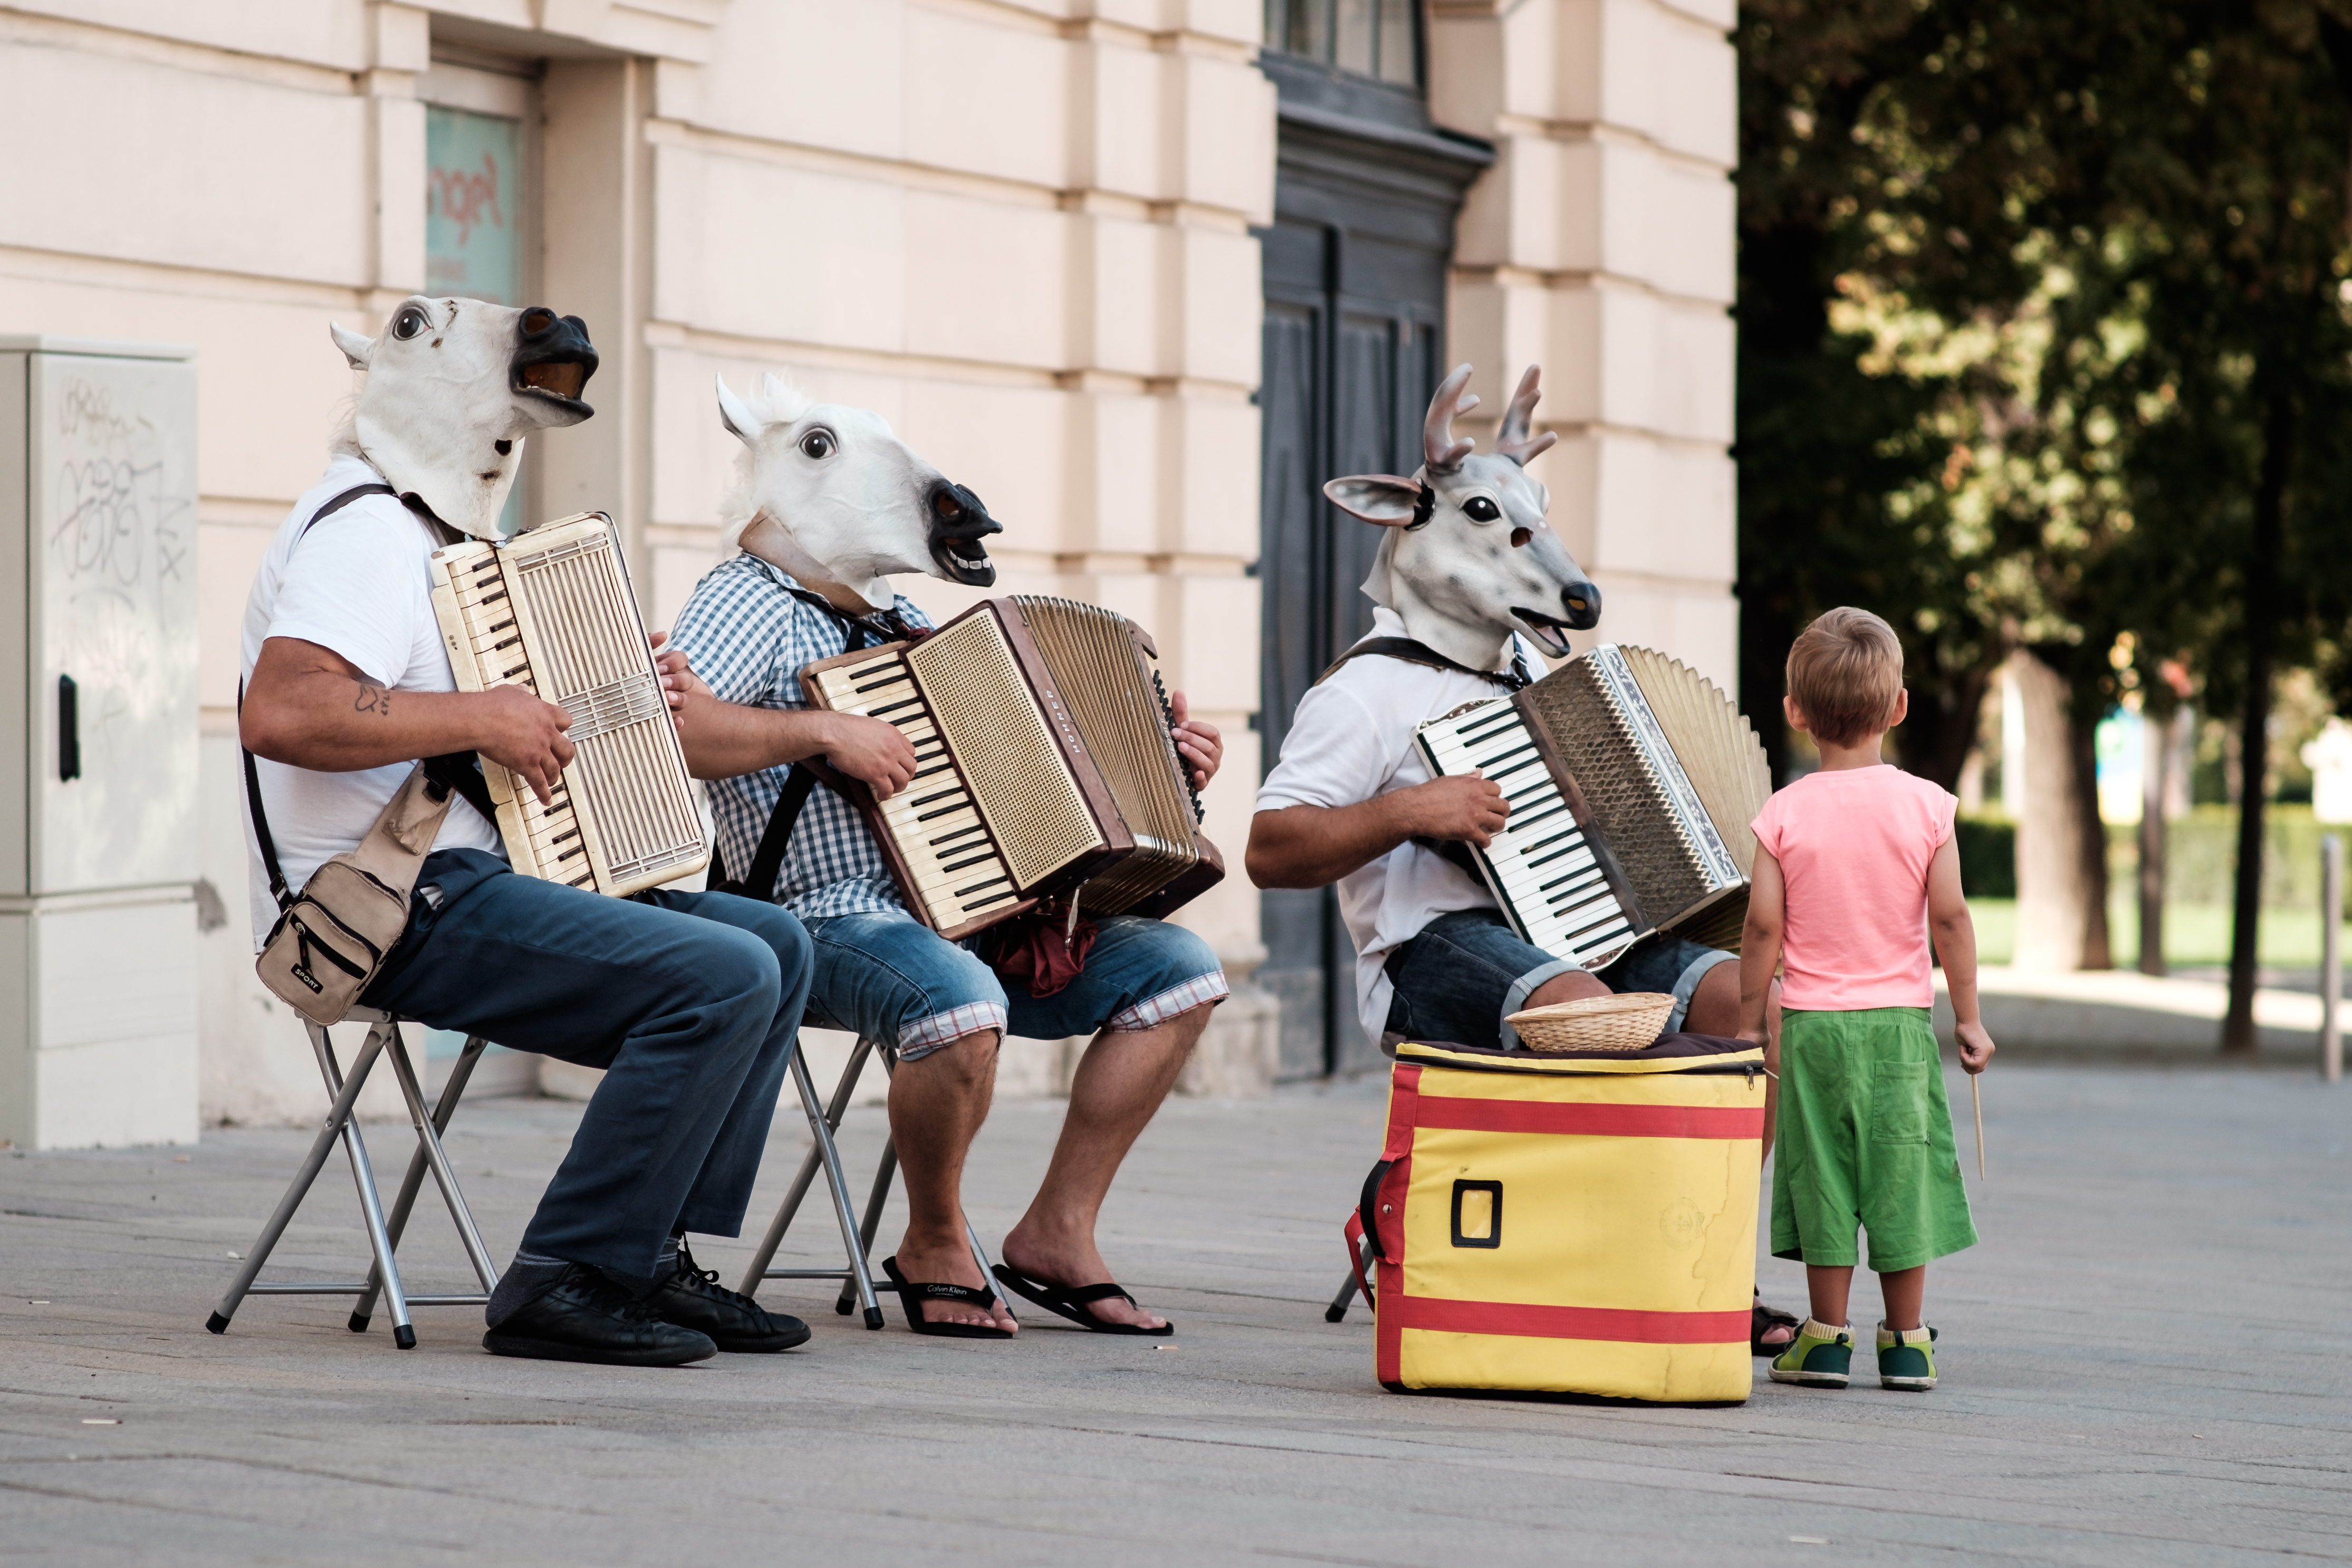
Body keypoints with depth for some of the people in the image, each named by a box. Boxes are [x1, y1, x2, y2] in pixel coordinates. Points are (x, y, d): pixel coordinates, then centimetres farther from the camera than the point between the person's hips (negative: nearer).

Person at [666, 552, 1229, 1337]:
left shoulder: (898, 621, 25)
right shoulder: (752, 597, -3)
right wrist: (824, 731, -23)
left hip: (973, 918, 9)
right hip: (834, 922, -8)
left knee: (1179, 968, -3)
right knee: (960, 1005, -39)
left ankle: (1059, 1230, 1)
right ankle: (934, 1246, -12)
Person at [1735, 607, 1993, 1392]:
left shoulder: (1783, 813, -5)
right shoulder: (1926, 805, -4)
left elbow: (1763, 927, -6)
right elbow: (1950, 919, -5)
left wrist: (1748, 1023, 4)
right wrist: (1969, 1017, 3)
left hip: (1812, 1022, 0)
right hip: (1901, 1020, 0)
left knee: (1823, 1174, 6)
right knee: (1903, 1173, 7)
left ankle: (1827, 1337, 8)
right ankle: (1906, 1342, 12)